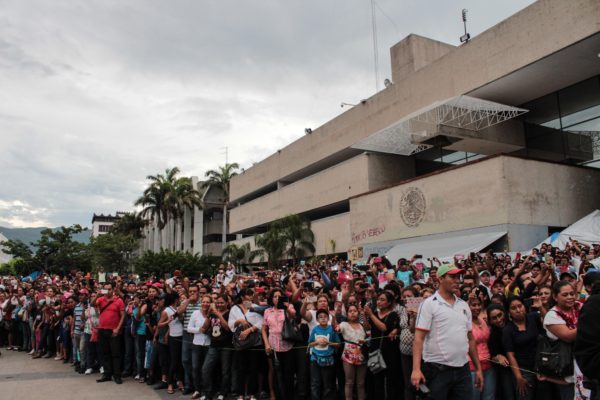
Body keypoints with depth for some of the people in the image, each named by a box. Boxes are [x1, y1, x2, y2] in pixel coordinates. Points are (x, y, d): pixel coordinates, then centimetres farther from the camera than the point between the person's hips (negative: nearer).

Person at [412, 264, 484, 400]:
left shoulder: (463, 305, 11)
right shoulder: (429, 304, -7)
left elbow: (470, 338, 18)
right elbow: (419, 338, -12)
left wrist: (478, 368, 15)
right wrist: (416, 369, -22)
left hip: (463, 370, 6)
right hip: (437, 370, -5)